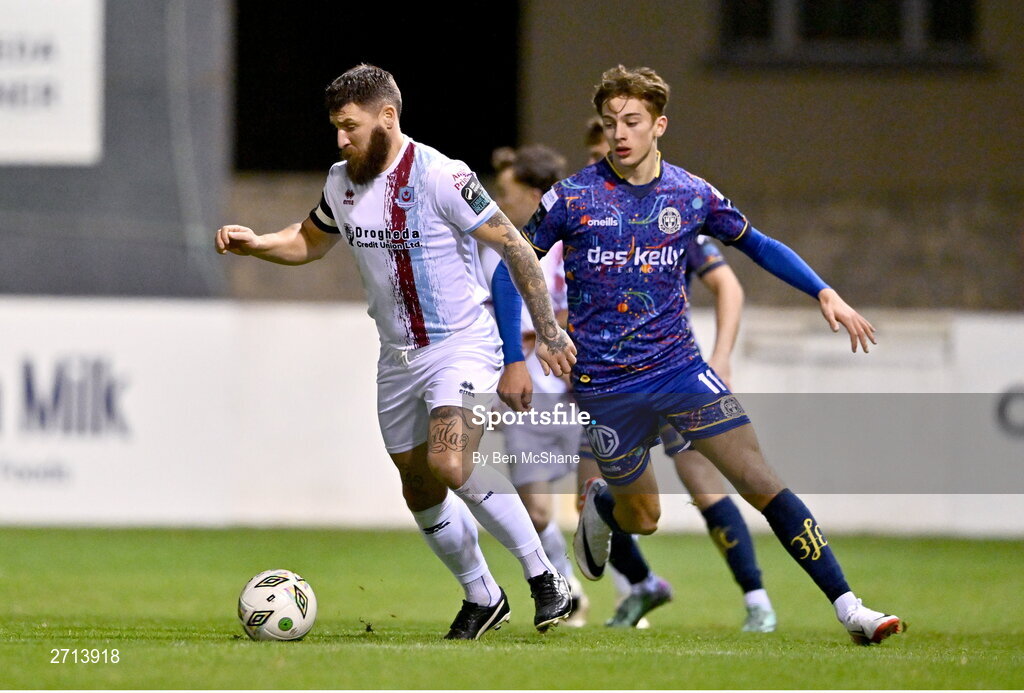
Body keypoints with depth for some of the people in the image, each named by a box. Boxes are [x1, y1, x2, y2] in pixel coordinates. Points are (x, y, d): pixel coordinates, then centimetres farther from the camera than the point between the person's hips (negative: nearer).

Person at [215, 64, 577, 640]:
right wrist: (253, 244, 3)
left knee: (449, 465, -27)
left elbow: (514, 246, -13)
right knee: (420, 491, 10)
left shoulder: (441, 177, -18)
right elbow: (310, 243, 22)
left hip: (463, 346, -7)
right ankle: (483, 598, 30)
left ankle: (546, 577, -13)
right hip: (398, 356, 7)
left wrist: (548, 330, -14)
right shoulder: (342, 182, 3)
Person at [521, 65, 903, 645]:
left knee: (760, 480, -12)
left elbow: (758, 245, 14)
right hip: (605, 385, -1)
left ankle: (848, 607, -14)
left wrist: (825, 293, 3)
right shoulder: (573, 198, -8)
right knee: (643, 519, 9)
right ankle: (600, 504, 48)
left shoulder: (693, 195, 0)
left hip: (681, 367, 1)